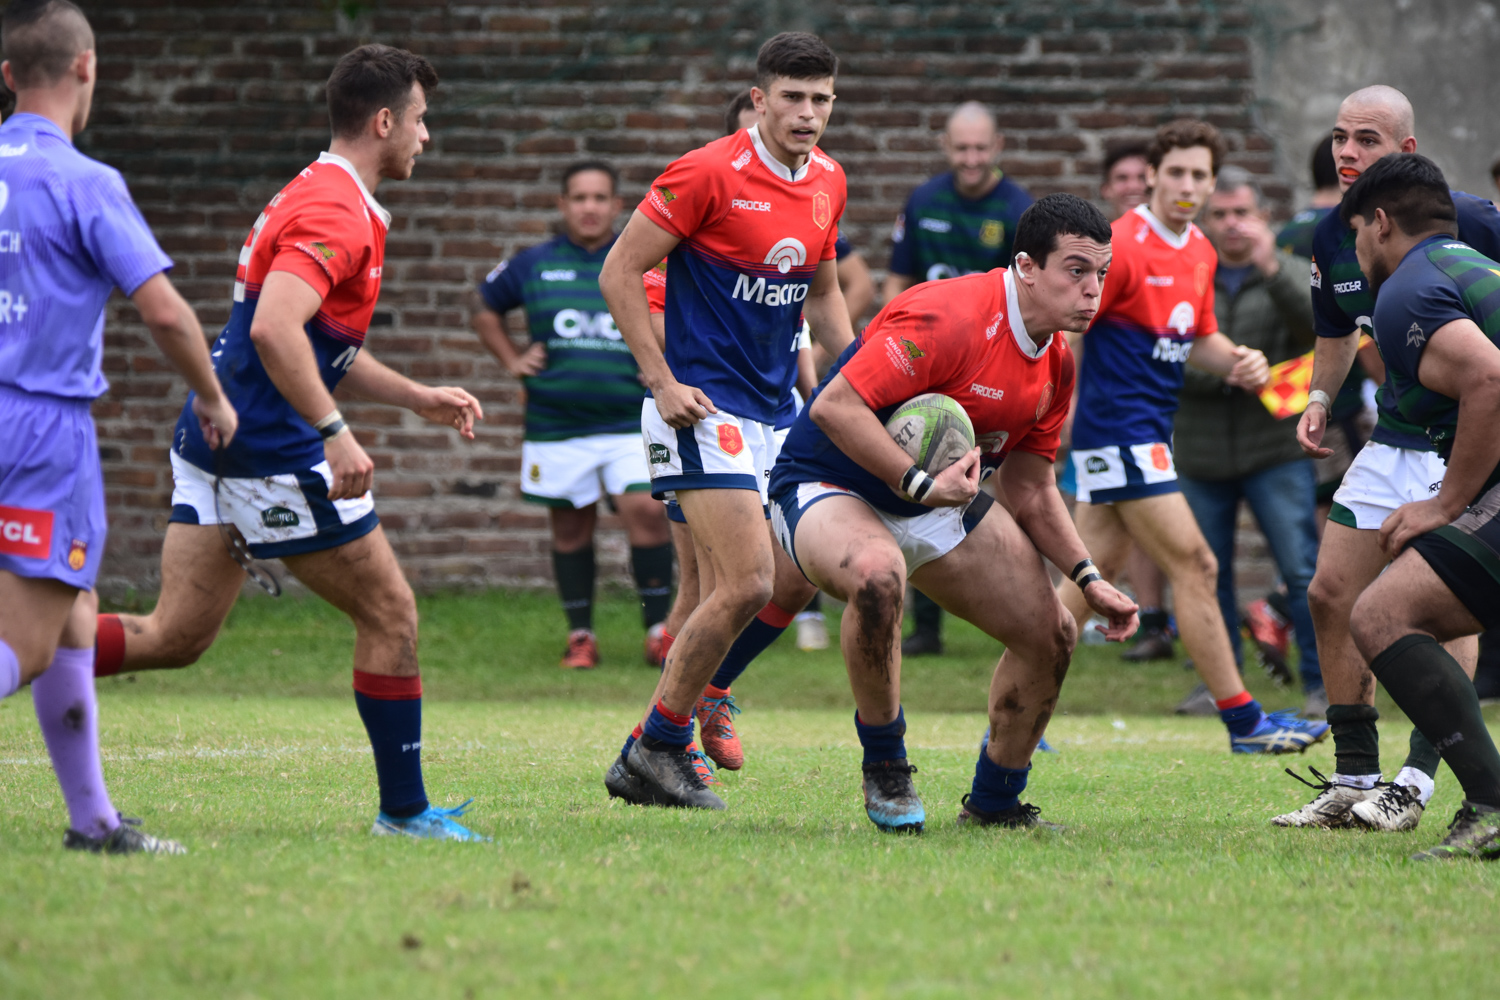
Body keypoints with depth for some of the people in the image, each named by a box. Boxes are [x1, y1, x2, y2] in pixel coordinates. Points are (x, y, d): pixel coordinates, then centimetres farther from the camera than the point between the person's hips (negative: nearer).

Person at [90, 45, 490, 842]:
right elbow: (274, 329, -29)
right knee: (390, 615, 2)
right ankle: (404, 809, 8)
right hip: (273, 452, -10)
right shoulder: (338, 213, -15)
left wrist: (419, 398, 25)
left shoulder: (314, 197, 19)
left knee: (174, 636, 7)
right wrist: (335, 435, -31)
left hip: (214, 440, 10)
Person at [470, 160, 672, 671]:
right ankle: (580, 636, 17)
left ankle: (659, 630, -7)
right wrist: (512, 359, 10)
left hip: (629, 420, -1)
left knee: (647, 511, -15)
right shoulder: (533, 265, 5)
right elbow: (484, 307, 21)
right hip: (556, 423, 1)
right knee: (571, 528, 5)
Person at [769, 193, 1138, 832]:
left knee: (1051, 634, 1)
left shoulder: (1056, 365, 1)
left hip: (942, 499, 8)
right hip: (828, 486, -8)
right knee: (878, 573, -41)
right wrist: (920, 485, -36)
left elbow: (1029, 489, 11)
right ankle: (884, 765, -18)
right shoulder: (950, 318, -28)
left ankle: (995, 801, 23)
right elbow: (835, 406, -32)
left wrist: (1088, 579, 1)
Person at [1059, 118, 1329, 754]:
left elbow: (1198, 338, 23)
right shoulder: (1121, 246, -15)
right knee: (1194, 569, -7)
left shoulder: (1200, 253, 12)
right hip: (1119, 432, -9)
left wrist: (1238, 362, 3)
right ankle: (1243, 722, -2)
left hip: (1150, 434, 9)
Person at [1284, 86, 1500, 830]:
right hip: (1394, 441, 7)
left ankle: (1415, 783, -10)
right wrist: (1319, 398, 6)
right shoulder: (1333, 238, 3)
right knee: (1331, 595, 2)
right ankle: (1353, 780, 10)